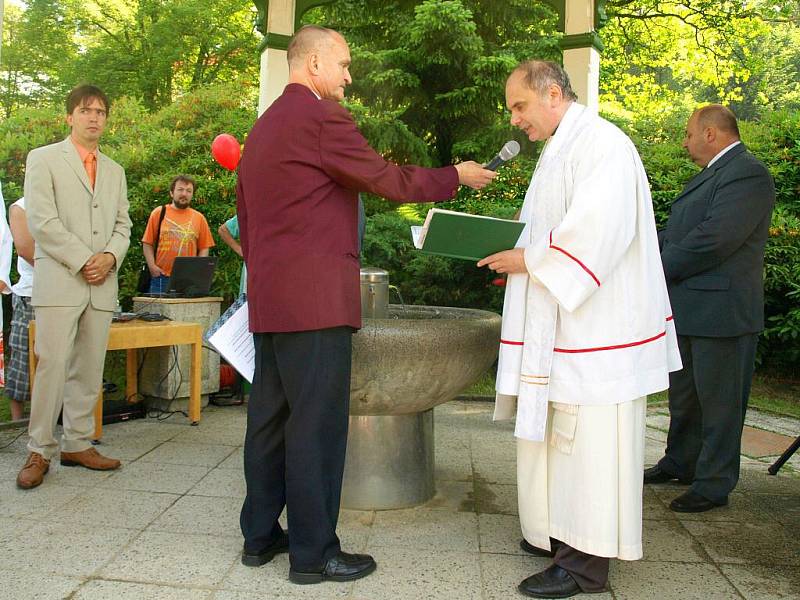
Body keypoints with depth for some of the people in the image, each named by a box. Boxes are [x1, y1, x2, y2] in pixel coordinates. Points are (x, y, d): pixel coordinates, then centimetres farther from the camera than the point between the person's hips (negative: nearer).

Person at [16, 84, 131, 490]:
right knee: (52, 366, -7)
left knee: (89, 369, 5)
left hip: (102, 284, 5)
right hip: (59, 281, -4)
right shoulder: (44, 159, 5)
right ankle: (40, 451, 3)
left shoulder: (115, 171, 20)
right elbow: (41, 220, -5)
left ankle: (78, 445, 14)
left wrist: (110, 256, -4)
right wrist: (83, 260, -11)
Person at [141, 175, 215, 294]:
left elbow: (204, 248, 9)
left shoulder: (199, 218, 10)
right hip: (161, 277, -1)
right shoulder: (159, 213, 7)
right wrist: (152, 266, -5)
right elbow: (147, 244, 6)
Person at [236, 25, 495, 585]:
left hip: (269, 301, 10)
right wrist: (455, 176, 4)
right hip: (316, 300, -9)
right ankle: (313, 553, 7)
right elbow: (385, 179, -8)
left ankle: (260, 535, 23)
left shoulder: (262, 126, 20)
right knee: (316, 425, -3)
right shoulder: (321, 115, -8)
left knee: (270, 418, 13)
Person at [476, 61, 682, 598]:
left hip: (599, 324, -10)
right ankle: (564, 532, 27)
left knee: (589, 437, -4)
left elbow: (598, 230, -24)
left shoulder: (601, 143, -12)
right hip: (565, 326, 10)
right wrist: (515, 252, 7)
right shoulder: (560, 150, 19)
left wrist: (529, 259, -15)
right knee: (558, 431, 14)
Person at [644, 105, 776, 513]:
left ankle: (713, 486, 17)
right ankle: (680, 464, 36)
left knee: (718, 401, 3)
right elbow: (675, 232, 14)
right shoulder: (710, 175, 16)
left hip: (721, 312, -10)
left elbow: (714, 239, -25)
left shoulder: (747, 174, -16)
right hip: (689, 309, 10)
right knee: (684, 394, 20)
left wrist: (660, 270, -15)